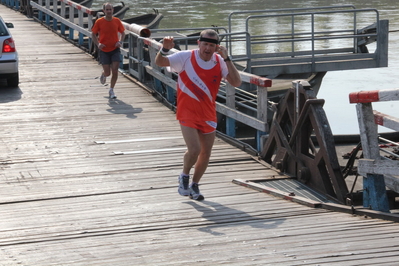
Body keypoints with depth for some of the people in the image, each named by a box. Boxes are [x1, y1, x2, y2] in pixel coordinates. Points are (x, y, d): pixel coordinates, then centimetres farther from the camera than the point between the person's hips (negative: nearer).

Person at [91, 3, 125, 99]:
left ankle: (111, 90, 10)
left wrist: (120, 42, -7)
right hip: (104, 50, -1)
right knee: (107, 72, -3)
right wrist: (98, 44, -12)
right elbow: (93, 34, 3)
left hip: (115, 49, 1)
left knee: (115, 71, -7)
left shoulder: (117, 21, -2)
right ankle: (103, 74, 36)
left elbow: (122, 33, 11)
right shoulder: (99, 22, -7)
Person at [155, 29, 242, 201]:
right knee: (194, 150, -18)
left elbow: (236, 82, -15)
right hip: (188, 113, -4)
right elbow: (160, 62, -14)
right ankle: (184, 177, 13)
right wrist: (164, 50, -35)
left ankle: (194, 185, 34)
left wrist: (226, 59, -23)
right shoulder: (186, 57, -11)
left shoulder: (220, 62, -5)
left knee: (206, 153, 11)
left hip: (208, 114, 4)